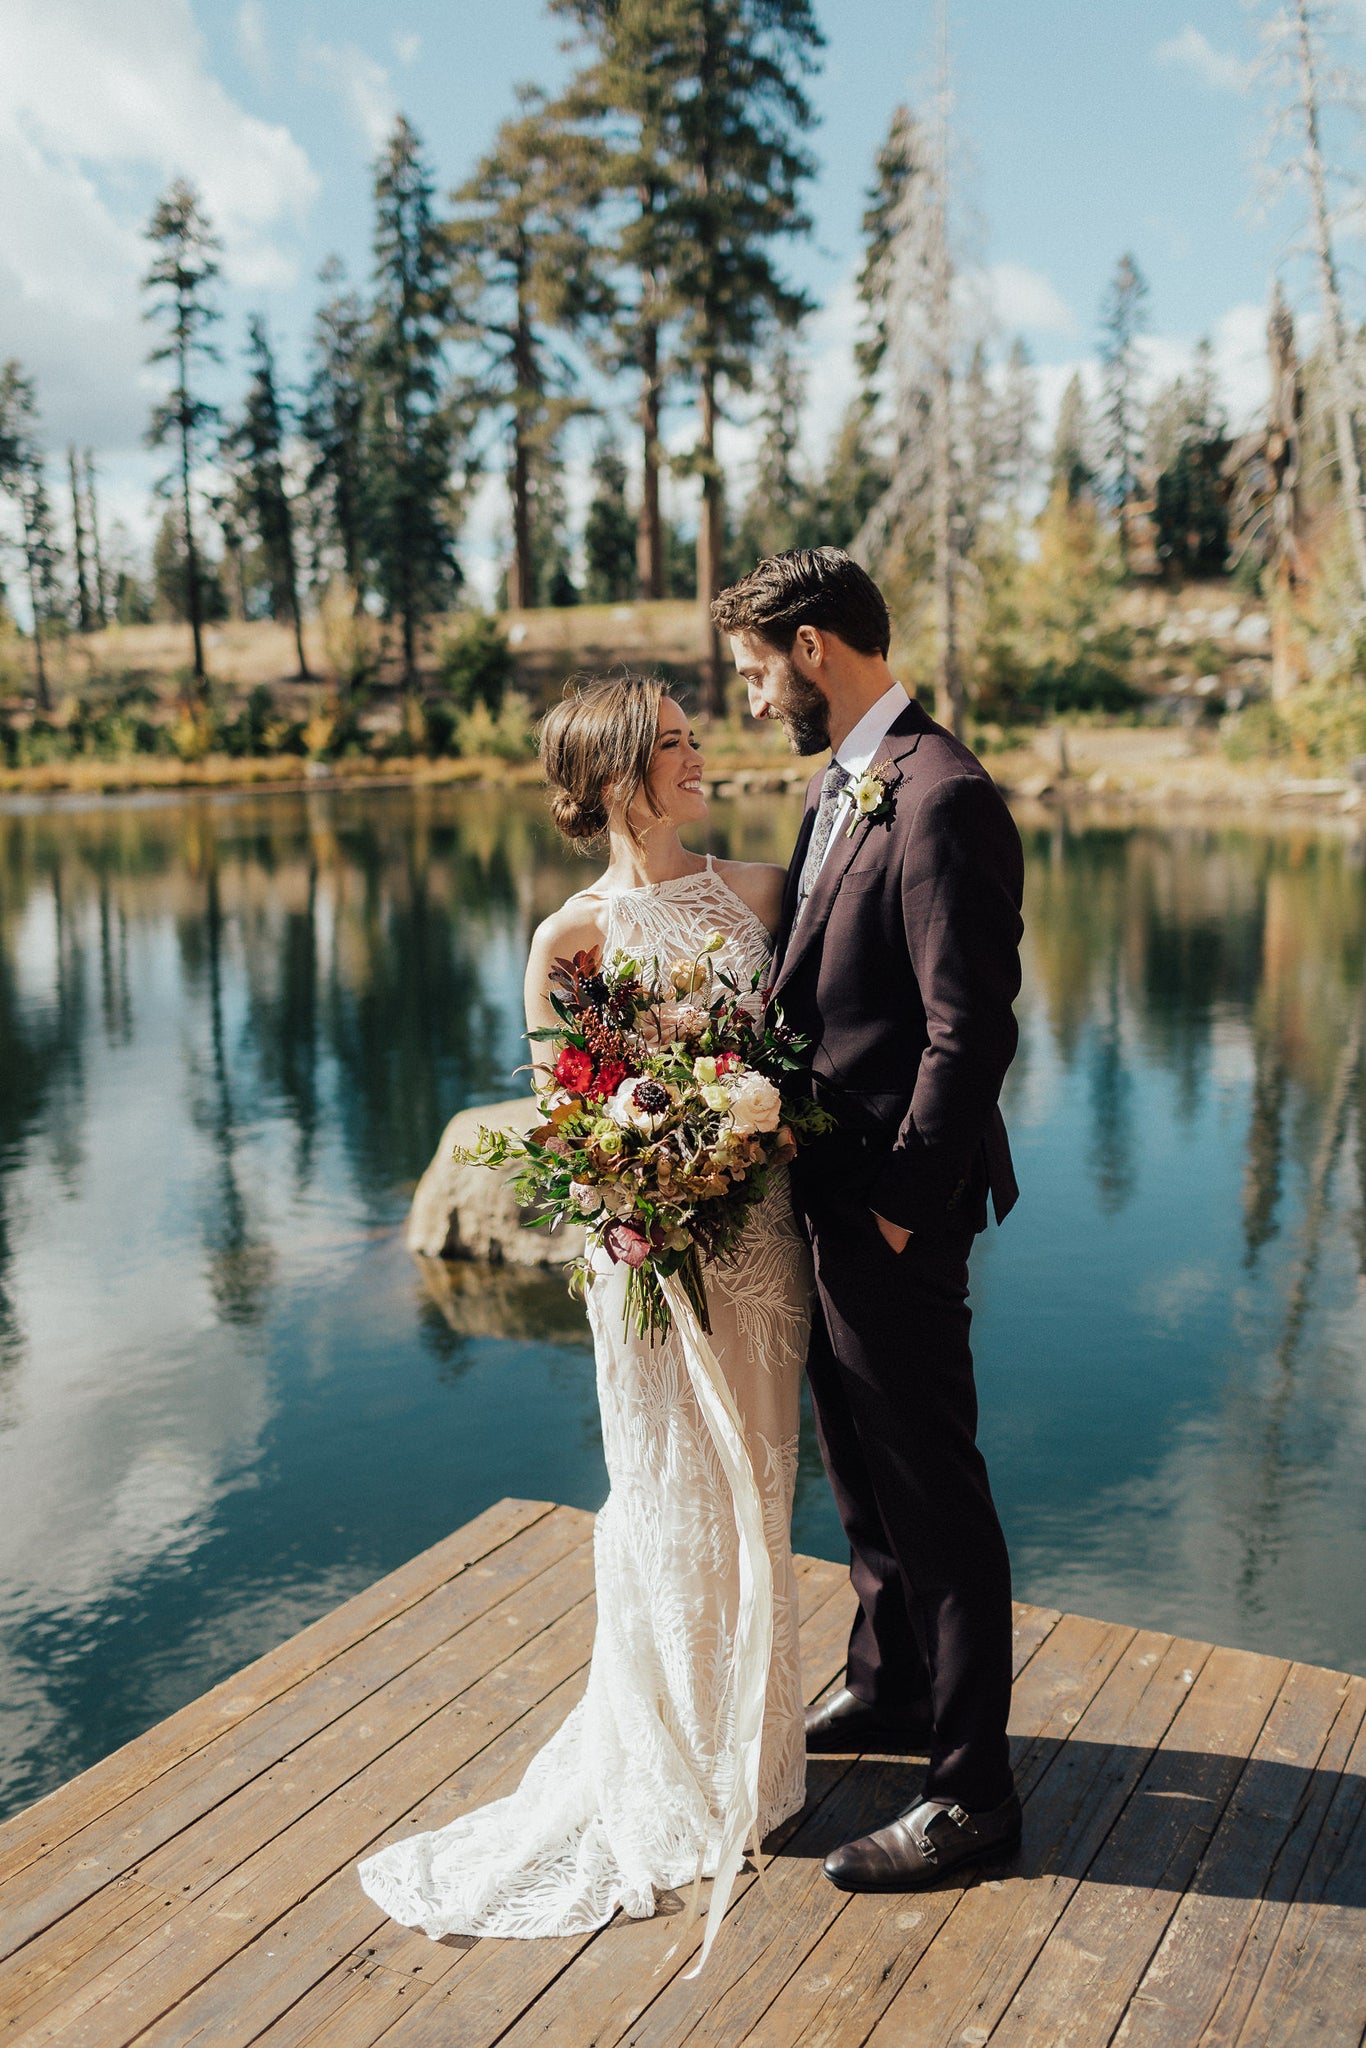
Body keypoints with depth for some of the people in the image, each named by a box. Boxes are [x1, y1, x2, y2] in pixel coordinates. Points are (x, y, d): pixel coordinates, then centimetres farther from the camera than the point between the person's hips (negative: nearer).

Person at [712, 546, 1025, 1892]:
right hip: (825, 1190, 10)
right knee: (861, 1468, 23)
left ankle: (972, 1784, 21)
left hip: (896, 1211, -10)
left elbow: (972, 1030, -21)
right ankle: (888, 1689, 43)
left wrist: (902, 1204, -18)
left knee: (933, 1489, 4)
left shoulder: (939, 798, -19)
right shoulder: (839, 786, 12)